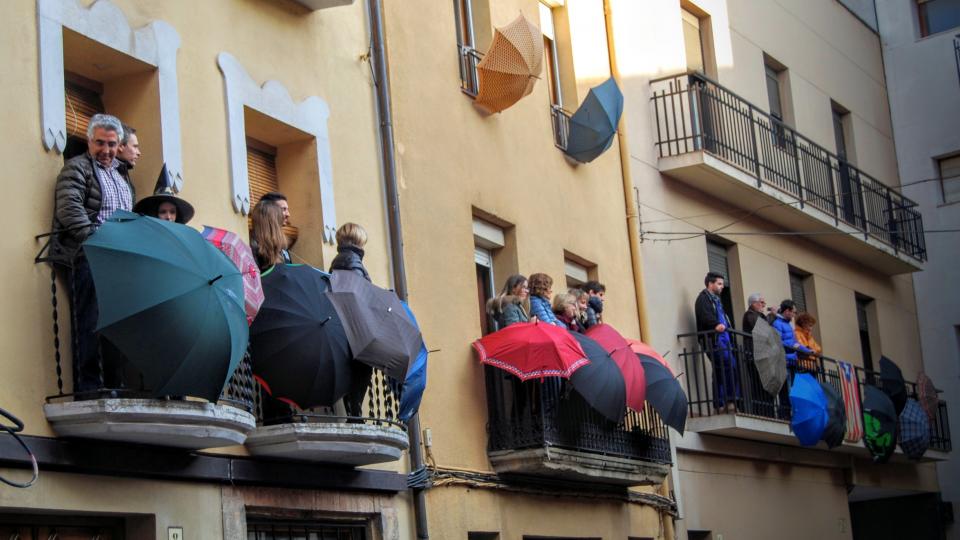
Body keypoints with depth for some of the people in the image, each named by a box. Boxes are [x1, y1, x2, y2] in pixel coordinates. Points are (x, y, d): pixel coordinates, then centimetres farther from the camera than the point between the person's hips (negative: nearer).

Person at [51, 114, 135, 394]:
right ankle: (87, 389, -12)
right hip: (88, 259, -7)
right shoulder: (76, 168, 2)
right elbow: (69, 208, -12)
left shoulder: (122, 174, 25)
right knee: (91, 323, -11)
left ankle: (116, 386, 6)